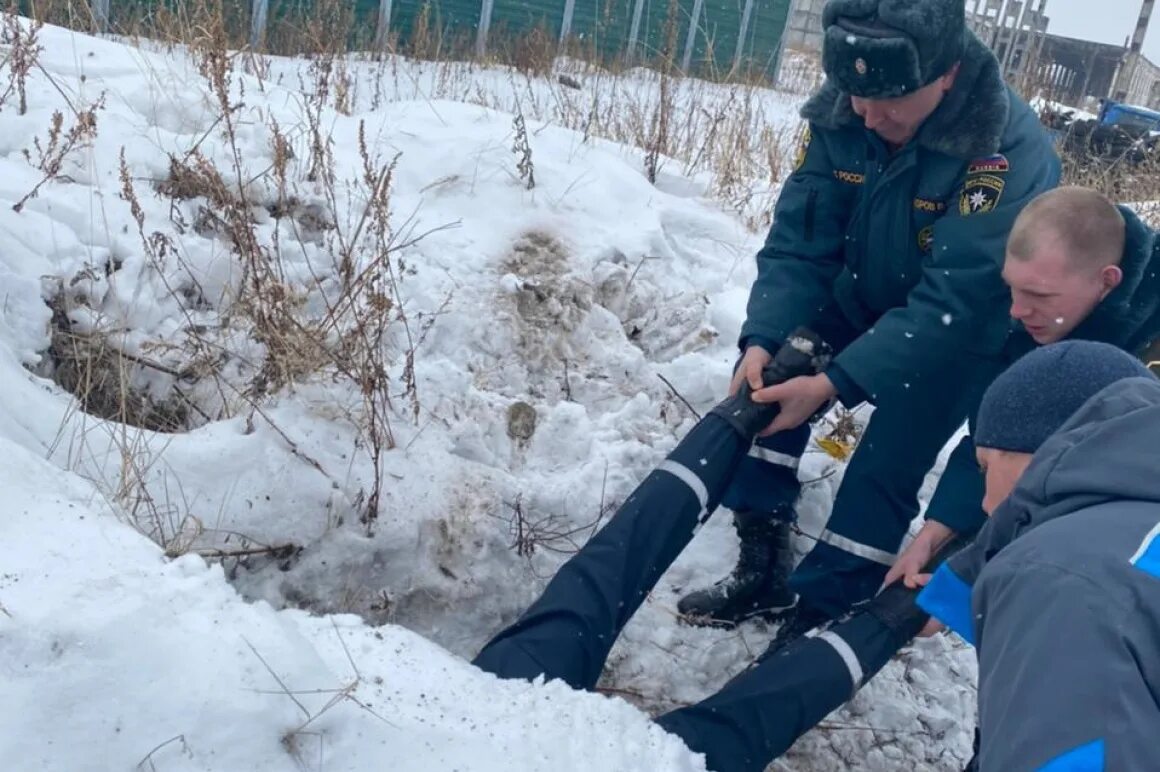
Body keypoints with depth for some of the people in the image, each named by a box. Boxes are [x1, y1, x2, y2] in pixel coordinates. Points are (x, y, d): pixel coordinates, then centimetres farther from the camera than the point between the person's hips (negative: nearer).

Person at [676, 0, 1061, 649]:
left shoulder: (1014, 153, -33)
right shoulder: (840, 115, -19)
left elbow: (952, 306, -36)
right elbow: (799, 243, -17)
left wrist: (835, 382, -42)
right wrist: (764, 339, -33)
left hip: (960, 340, -4)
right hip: (859, 304, 5)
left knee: (882, 475, -17)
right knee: (766, 381, -12)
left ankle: (816, 615, 1)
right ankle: (764, 568, 1)